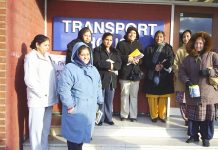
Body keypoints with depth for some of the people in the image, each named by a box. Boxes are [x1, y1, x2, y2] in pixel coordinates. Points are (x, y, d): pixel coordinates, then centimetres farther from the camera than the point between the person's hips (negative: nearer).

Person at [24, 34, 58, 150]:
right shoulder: (31, 57, -6)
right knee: (37, 127, -1)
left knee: (46, 127, 13)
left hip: (48, 98, 7)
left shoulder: (47, 56, 13)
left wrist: (52, 93, 2)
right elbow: (29, 80, -14)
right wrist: (42, 93, -14)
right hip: (38, 98, -7)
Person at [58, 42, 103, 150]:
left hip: (90, 109, 7)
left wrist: (100, 101, 18)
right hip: (75, 110, -6)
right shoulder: (69, 69, -12)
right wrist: (69, 105, -17)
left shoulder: (93, 69, 12)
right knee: (75, 134, 2)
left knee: (83, 132, 17)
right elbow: (63, 89, -18)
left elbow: (98, 87, 20)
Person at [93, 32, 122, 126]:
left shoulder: (115, 51, 17)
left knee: (109, 101, 9)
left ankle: (108, 118, 18)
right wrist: (110, 65, -10)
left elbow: (119, 64, 5)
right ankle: (100, 118, 9)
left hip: (112, 79, 4)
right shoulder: (97, 50, 2)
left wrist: (112, 66, -13)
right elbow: (97, 63, -13)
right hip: (101, 78, -4)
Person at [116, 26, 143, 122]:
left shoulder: (138, 44, 17)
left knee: (134, 95, 3)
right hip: (125, 73, -3)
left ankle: (133, 115, 11)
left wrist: (138, 60, -8)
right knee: (125, 95, 0)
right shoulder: (121, 44, 6)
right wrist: (127, 58, -16)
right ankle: (124, 115, 10)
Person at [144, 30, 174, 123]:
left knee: (163, 97, 0)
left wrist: (163, 65, -18)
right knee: (152, 96, -2)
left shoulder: (168, 48, 11)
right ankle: (154, 115, 9)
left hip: (164, 76, 0)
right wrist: (154, 66, -14)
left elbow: (171, 59, -2)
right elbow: (146, 61, 1)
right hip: (152, 76, 0)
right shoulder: (149, 48, 11)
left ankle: (162, 115, 12)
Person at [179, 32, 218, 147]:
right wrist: (186, 81, -10)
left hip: (207, 93, -2)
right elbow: (181, 71, 6)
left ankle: (206, 138, 17)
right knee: (192, 116, 9)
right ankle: (193, 136, 24)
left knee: (207, 116, 2)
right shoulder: (188, 58, 9)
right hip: (192, 93, 3)